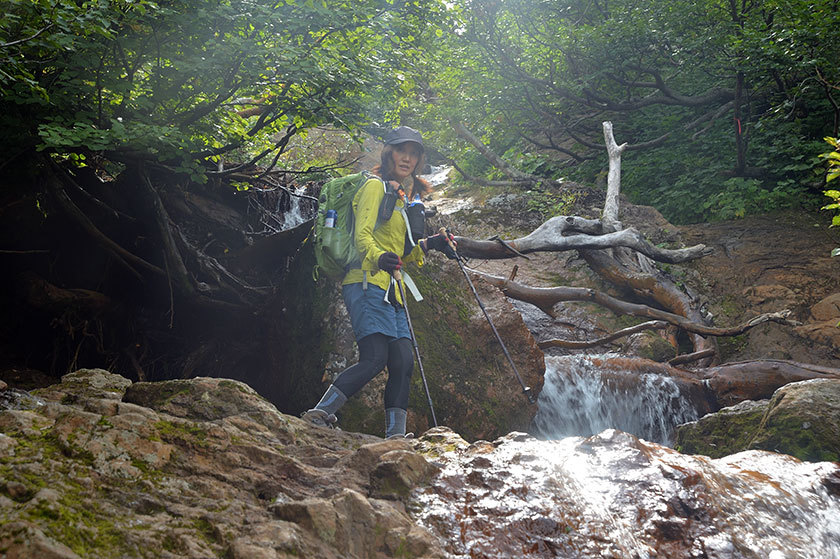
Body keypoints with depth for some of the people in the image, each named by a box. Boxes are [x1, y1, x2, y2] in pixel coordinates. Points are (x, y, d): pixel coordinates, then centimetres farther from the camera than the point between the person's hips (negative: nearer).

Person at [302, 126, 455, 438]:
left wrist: (428, 245, 11)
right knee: (375, 358, -21)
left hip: (391, 292, 8)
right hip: (368, 284, -8)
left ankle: (395, 435, -5)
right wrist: (379, 258, -30)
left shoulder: (407, 198, 27)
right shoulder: (376, 186, 3)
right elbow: (362, 235, -11)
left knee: (403, 363, -4)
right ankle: (320, 414, -18)